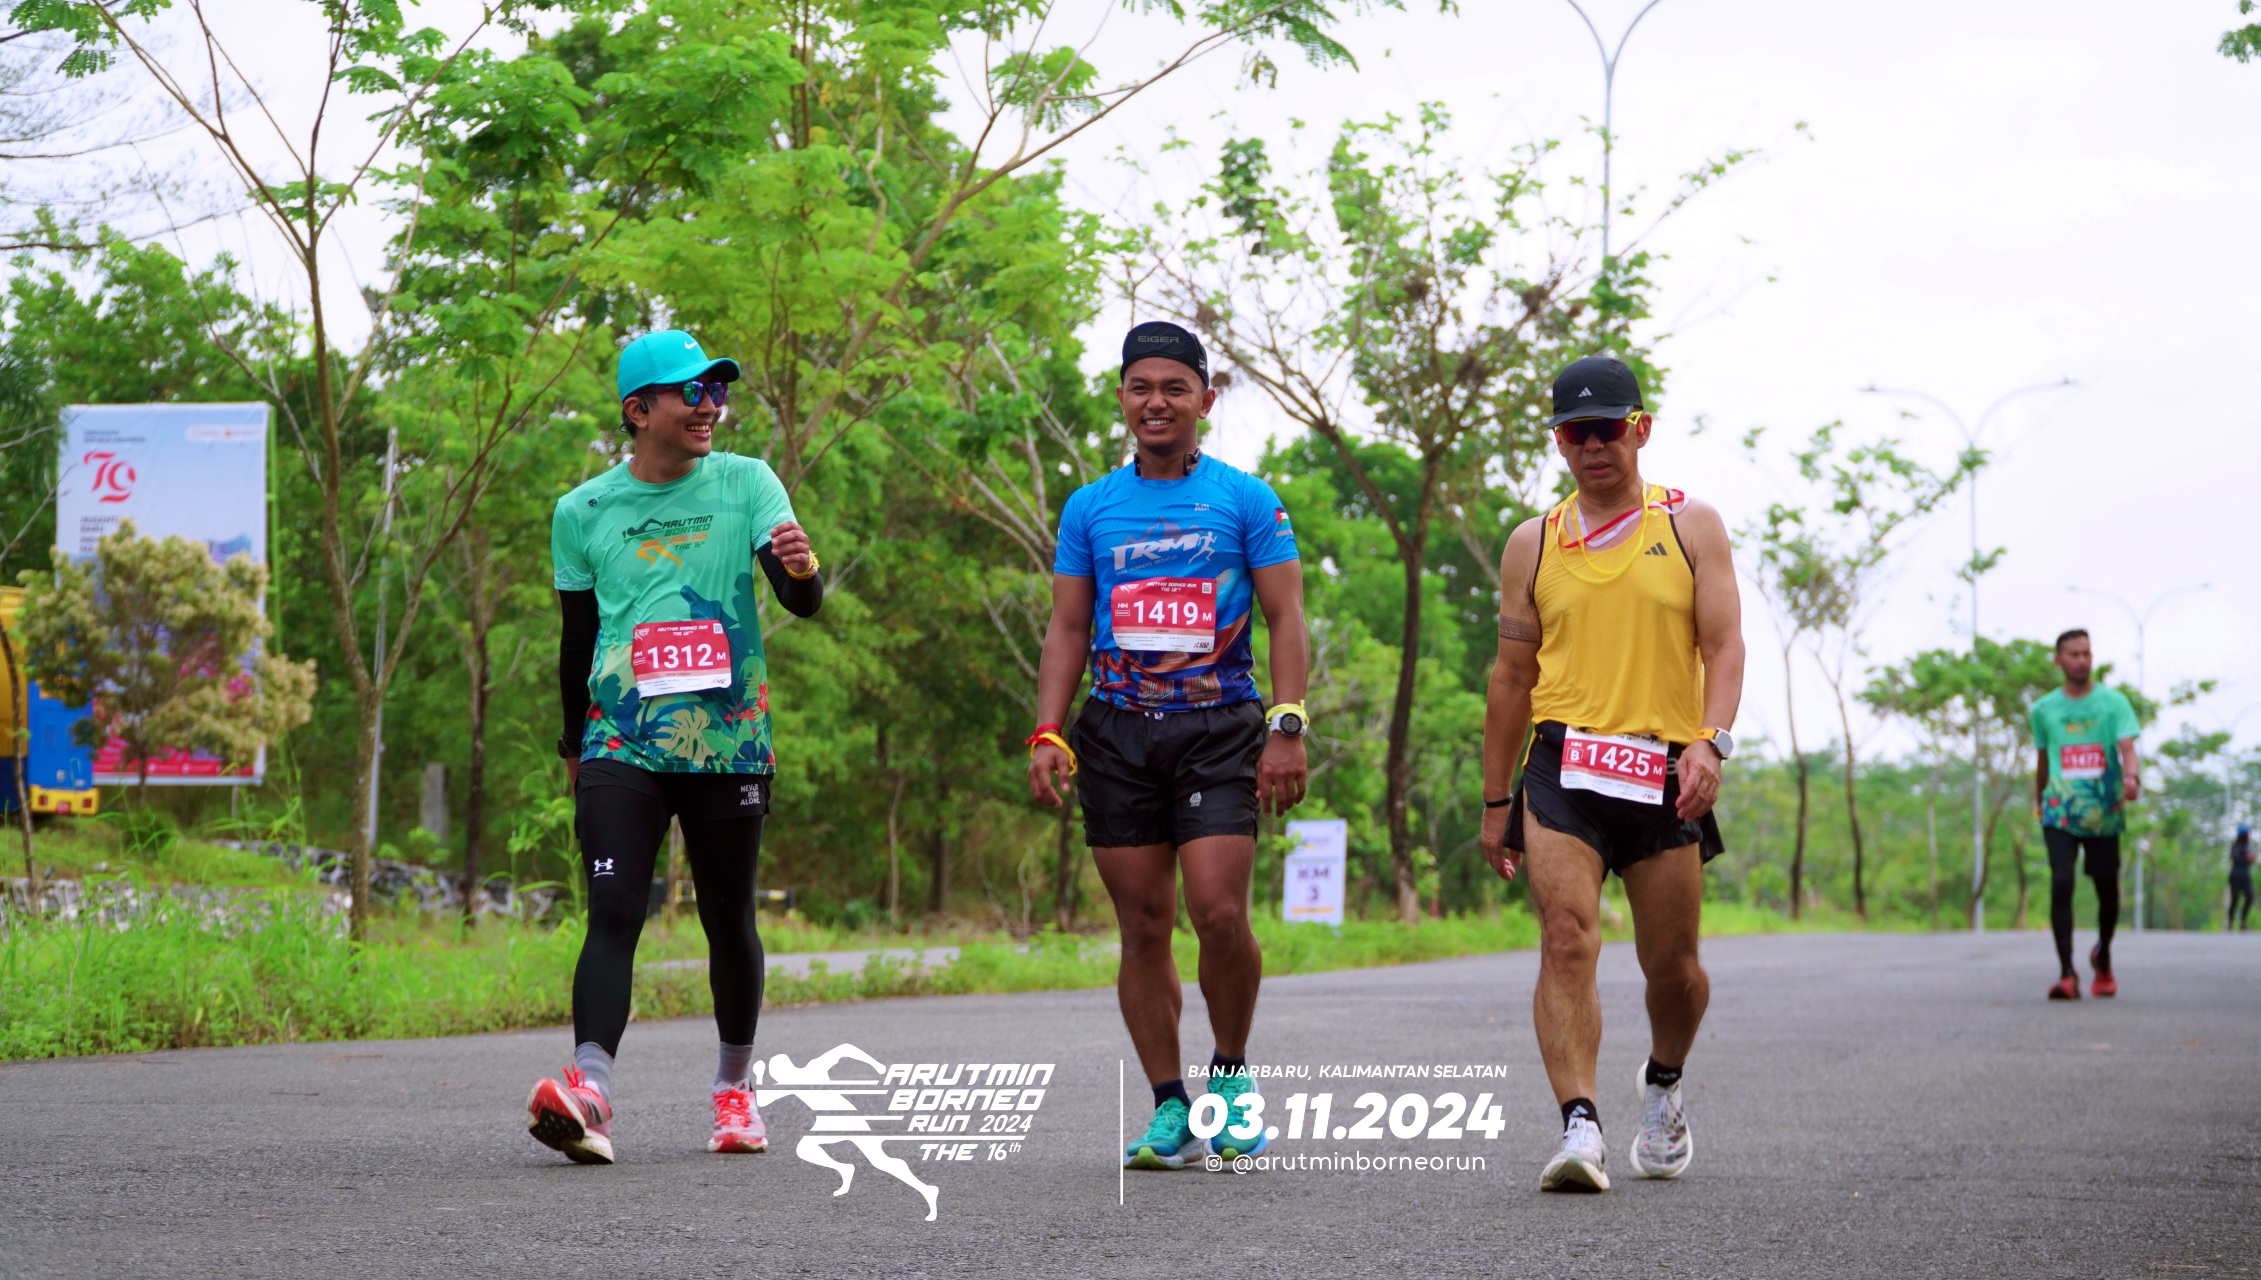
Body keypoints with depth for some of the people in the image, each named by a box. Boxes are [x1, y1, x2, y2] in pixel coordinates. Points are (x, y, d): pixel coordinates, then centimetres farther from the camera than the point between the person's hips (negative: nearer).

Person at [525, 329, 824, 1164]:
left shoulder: (746, 485, 4)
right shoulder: (582, 512, 7)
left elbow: (803, 601, -6)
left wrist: (802, 569, -29)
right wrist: (574, 746, 22)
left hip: (729, 743, 0)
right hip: (622, 743, 0)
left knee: (730, 924, 8)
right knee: (613, 912, -16)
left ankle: (734, 1088, 25)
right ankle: (588, 1091, -28)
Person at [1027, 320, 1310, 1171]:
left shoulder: (1246, 501, 4)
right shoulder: (1091, 508, 11)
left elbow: (1286, 621, 2)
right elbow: (1068, 629, 12)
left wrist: (1286, 728, -9)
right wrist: (1047, 734, 0)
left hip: (1220, 726, -2)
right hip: (1117, 732, 3)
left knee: (1219, 911, -15)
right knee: (1144, 926, 2)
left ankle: (1231, 1072, 8)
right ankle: (1169, 1109, 8)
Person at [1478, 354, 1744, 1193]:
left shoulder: (1691, 527, 7)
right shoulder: (1533, 544, 12)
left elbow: (1723, 642, -1)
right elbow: (1512, 674, 15)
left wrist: (1712, 740, -19)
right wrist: (1495, 801, 14)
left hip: (1665, 775, 0)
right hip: (1562, 766, 0)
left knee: (1671, 966, 7)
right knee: (1567, 940, -19)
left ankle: (1663, 1086, 36)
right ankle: (1579, 1127, -24)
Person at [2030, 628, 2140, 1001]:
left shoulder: (2113, 702, 0)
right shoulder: (2044, 709, 7)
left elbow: (2127, 747, -13)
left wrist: (2132, 777, -33)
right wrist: (2039, 799, 28)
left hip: (2104, 813, 0)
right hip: (2060, 812, 0)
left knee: (2107, 890, 9)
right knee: (2060, 883, -18)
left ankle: (2103, 957, 39)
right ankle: (2067, 973, -21)